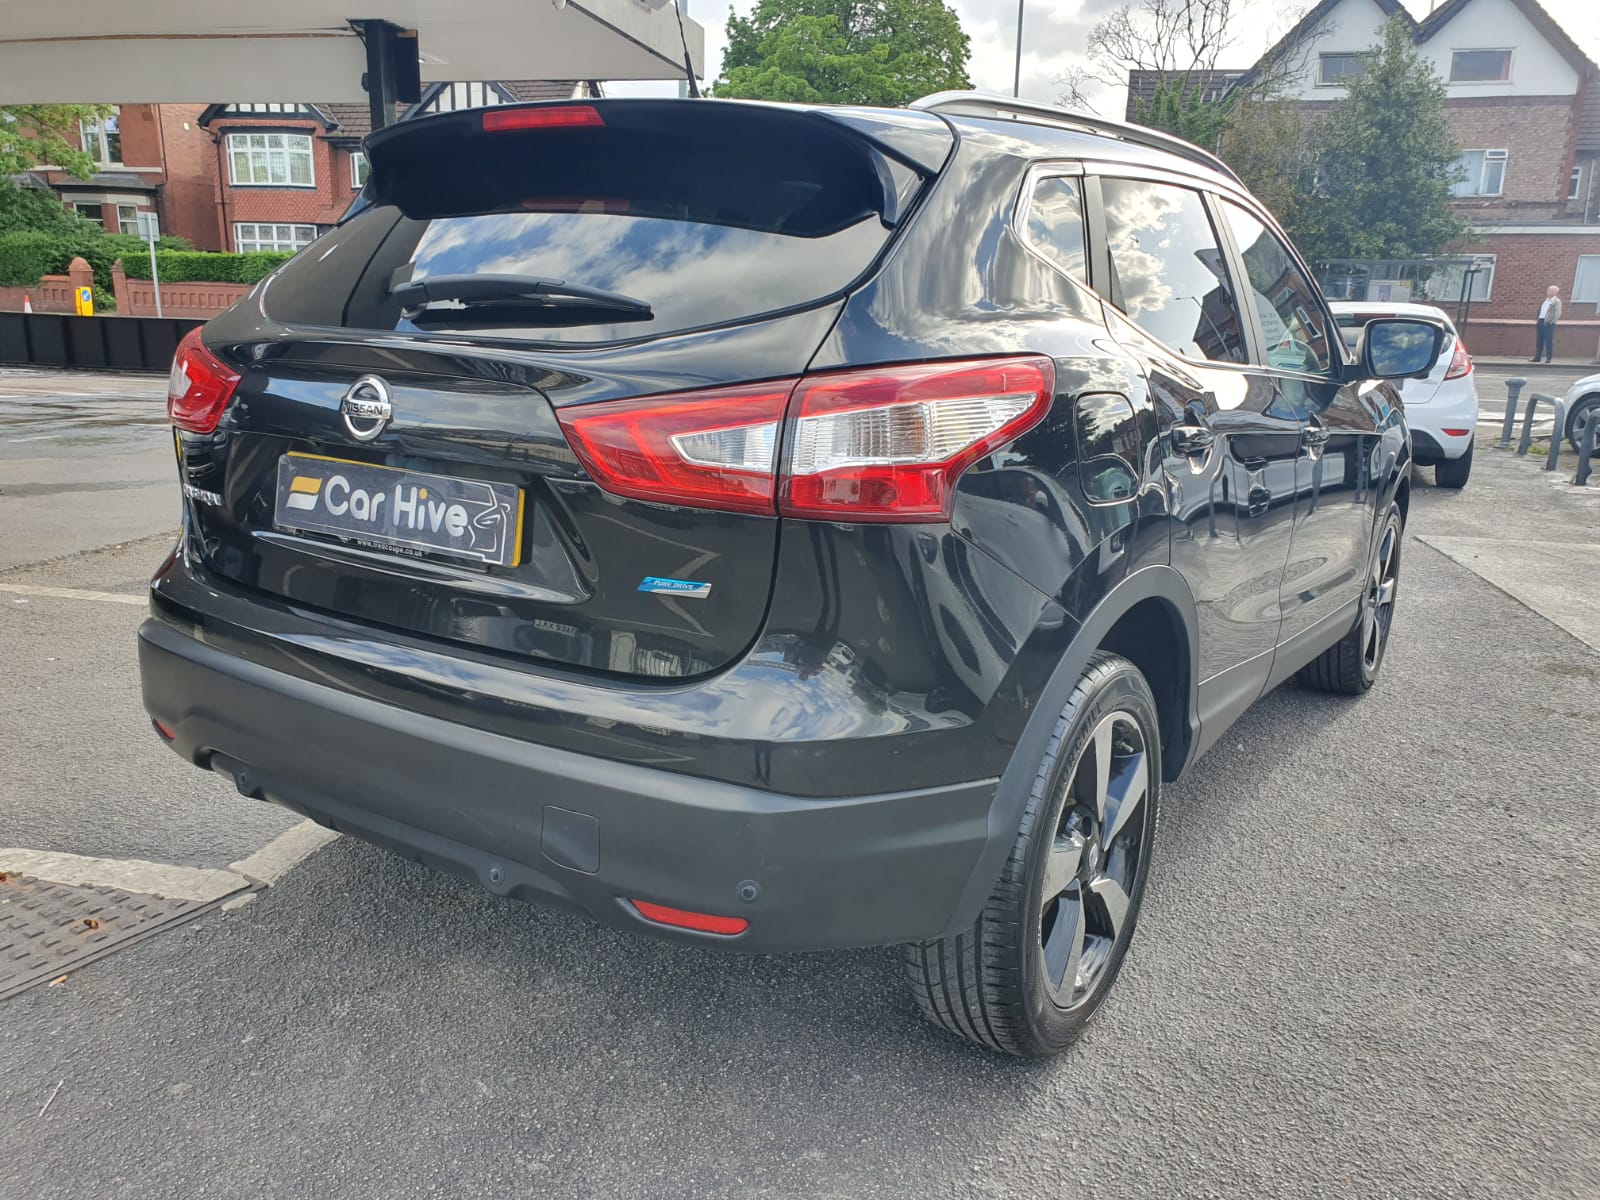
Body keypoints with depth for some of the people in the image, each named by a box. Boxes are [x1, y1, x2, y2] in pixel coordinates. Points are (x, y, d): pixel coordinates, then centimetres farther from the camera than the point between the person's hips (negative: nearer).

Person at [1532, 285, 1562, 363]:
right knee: (1539, 340, 6)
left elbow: (1558, 313, -10)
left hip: (1549, 323, -7)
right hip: (1541, 321, 7)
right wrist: (1538, 320, 10)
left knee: (1548, 341, -5)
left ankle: (1549, 358, 0)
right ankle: (1537, 357, 11)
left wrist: (1551, 322, -16)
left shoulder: (1557, 301, -3)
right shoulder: (1545, 300, 19)